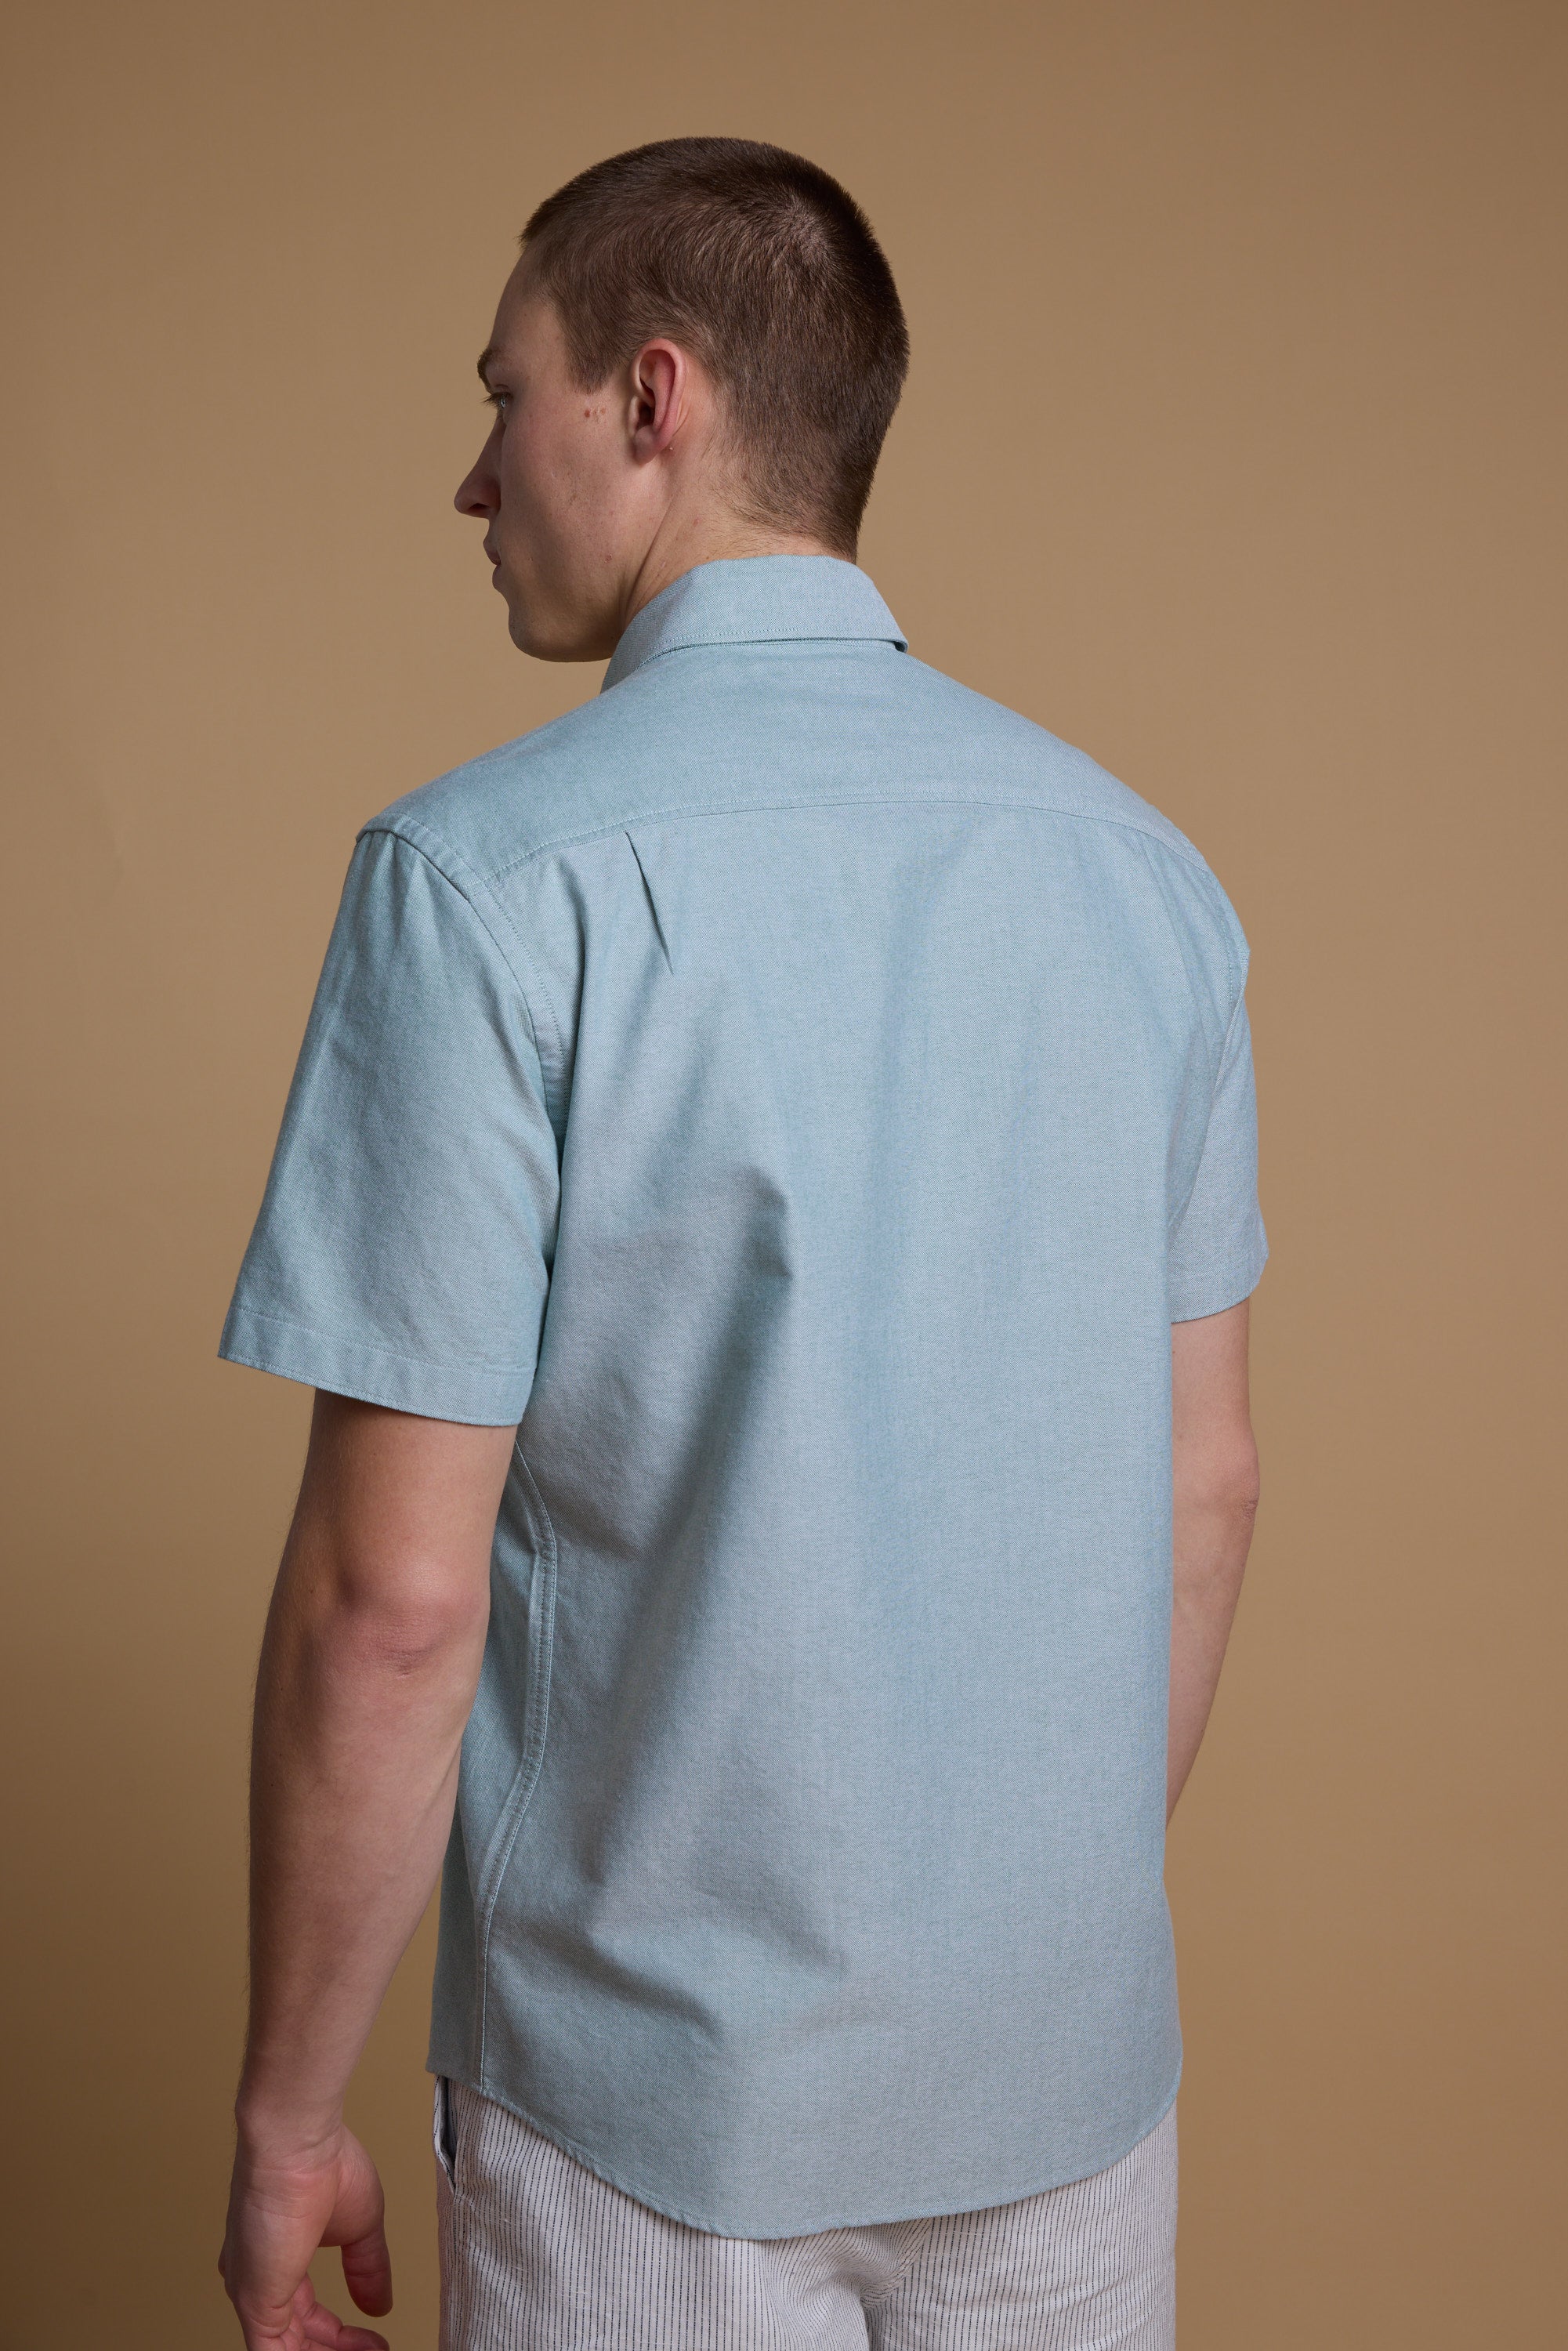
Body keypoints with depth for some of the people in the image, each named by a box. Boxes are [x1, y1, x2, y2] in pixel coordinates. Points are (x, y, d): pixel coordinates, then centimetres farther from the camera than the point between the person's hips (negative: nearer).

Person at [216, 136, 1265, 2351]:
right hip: (1075, 2072, 5)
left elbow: (394, 1595, -18)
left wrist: (285, 2110, -5)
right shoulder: (1142, 865, -1)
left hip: (670, 2101, -4)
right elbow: (1205, 1480, 5)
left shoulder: (490, 874, -18)